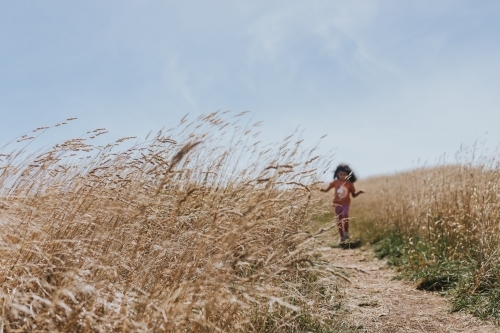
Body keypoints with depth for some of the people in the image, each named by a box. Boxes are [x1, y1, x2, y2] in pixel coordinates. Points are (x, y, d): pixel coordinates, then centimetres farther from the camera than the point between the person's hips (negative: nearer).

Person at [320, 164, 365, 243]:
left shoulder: (349, 183, -4)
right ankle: (342, 237, 23)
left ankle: (346, 233, -13)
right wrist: (321, 189, -24)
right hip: (337, 203, 2)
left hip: (346, 203, -2)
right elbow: (327, 189, -4)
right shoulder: (335, 182, -3)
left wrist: (359, 192, -13)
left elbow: (354, 195, 4)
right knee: (339, 221, 7)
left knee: (345, 215, -29)